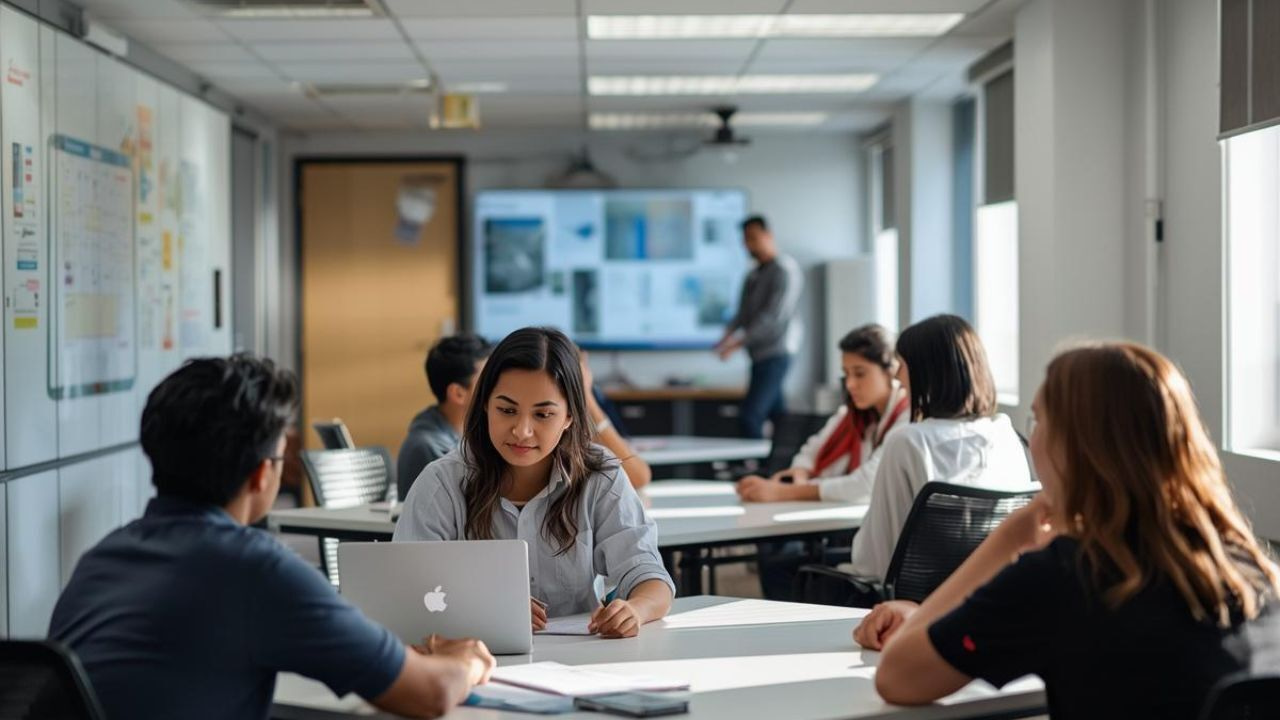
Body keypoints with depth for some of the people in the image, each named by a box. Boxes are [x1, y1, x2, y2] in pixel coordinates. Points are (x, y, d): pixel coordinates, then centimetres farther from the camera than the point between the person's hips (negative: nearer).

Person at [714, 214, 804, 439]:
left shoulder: (785, 271, -10)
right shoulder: (754, 276, 17)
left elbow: (775, 317, -18)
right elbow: (744, 313, 16)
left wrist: (739, 342, -22)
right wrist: (729, 333, -5)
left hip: (776, 354, -9)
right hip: (760, 354, 9)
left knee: (749, 417, -17)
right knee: (776, 413, 10)